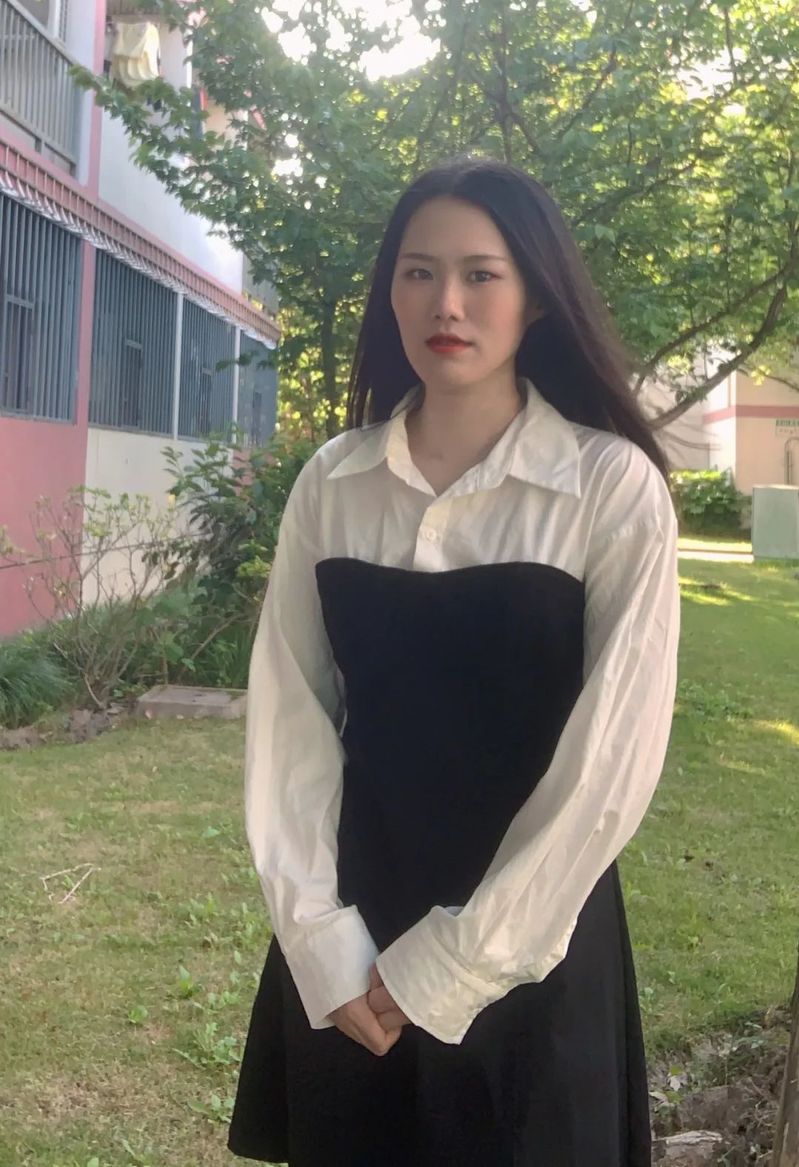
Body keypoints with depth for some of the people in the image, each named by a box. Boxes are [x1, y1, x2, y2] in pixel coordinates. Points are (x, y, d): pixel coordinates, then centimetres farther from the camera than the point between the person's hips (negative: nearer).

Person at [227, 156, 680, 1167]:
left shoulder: (615, 487, -10)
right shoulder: (332, 483, 0)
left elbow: (611, 763, -12)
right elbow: (287, 714, -2)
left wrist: (445, 968, -12)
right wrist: (323, 938, -11)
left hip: (527, 955, -2)